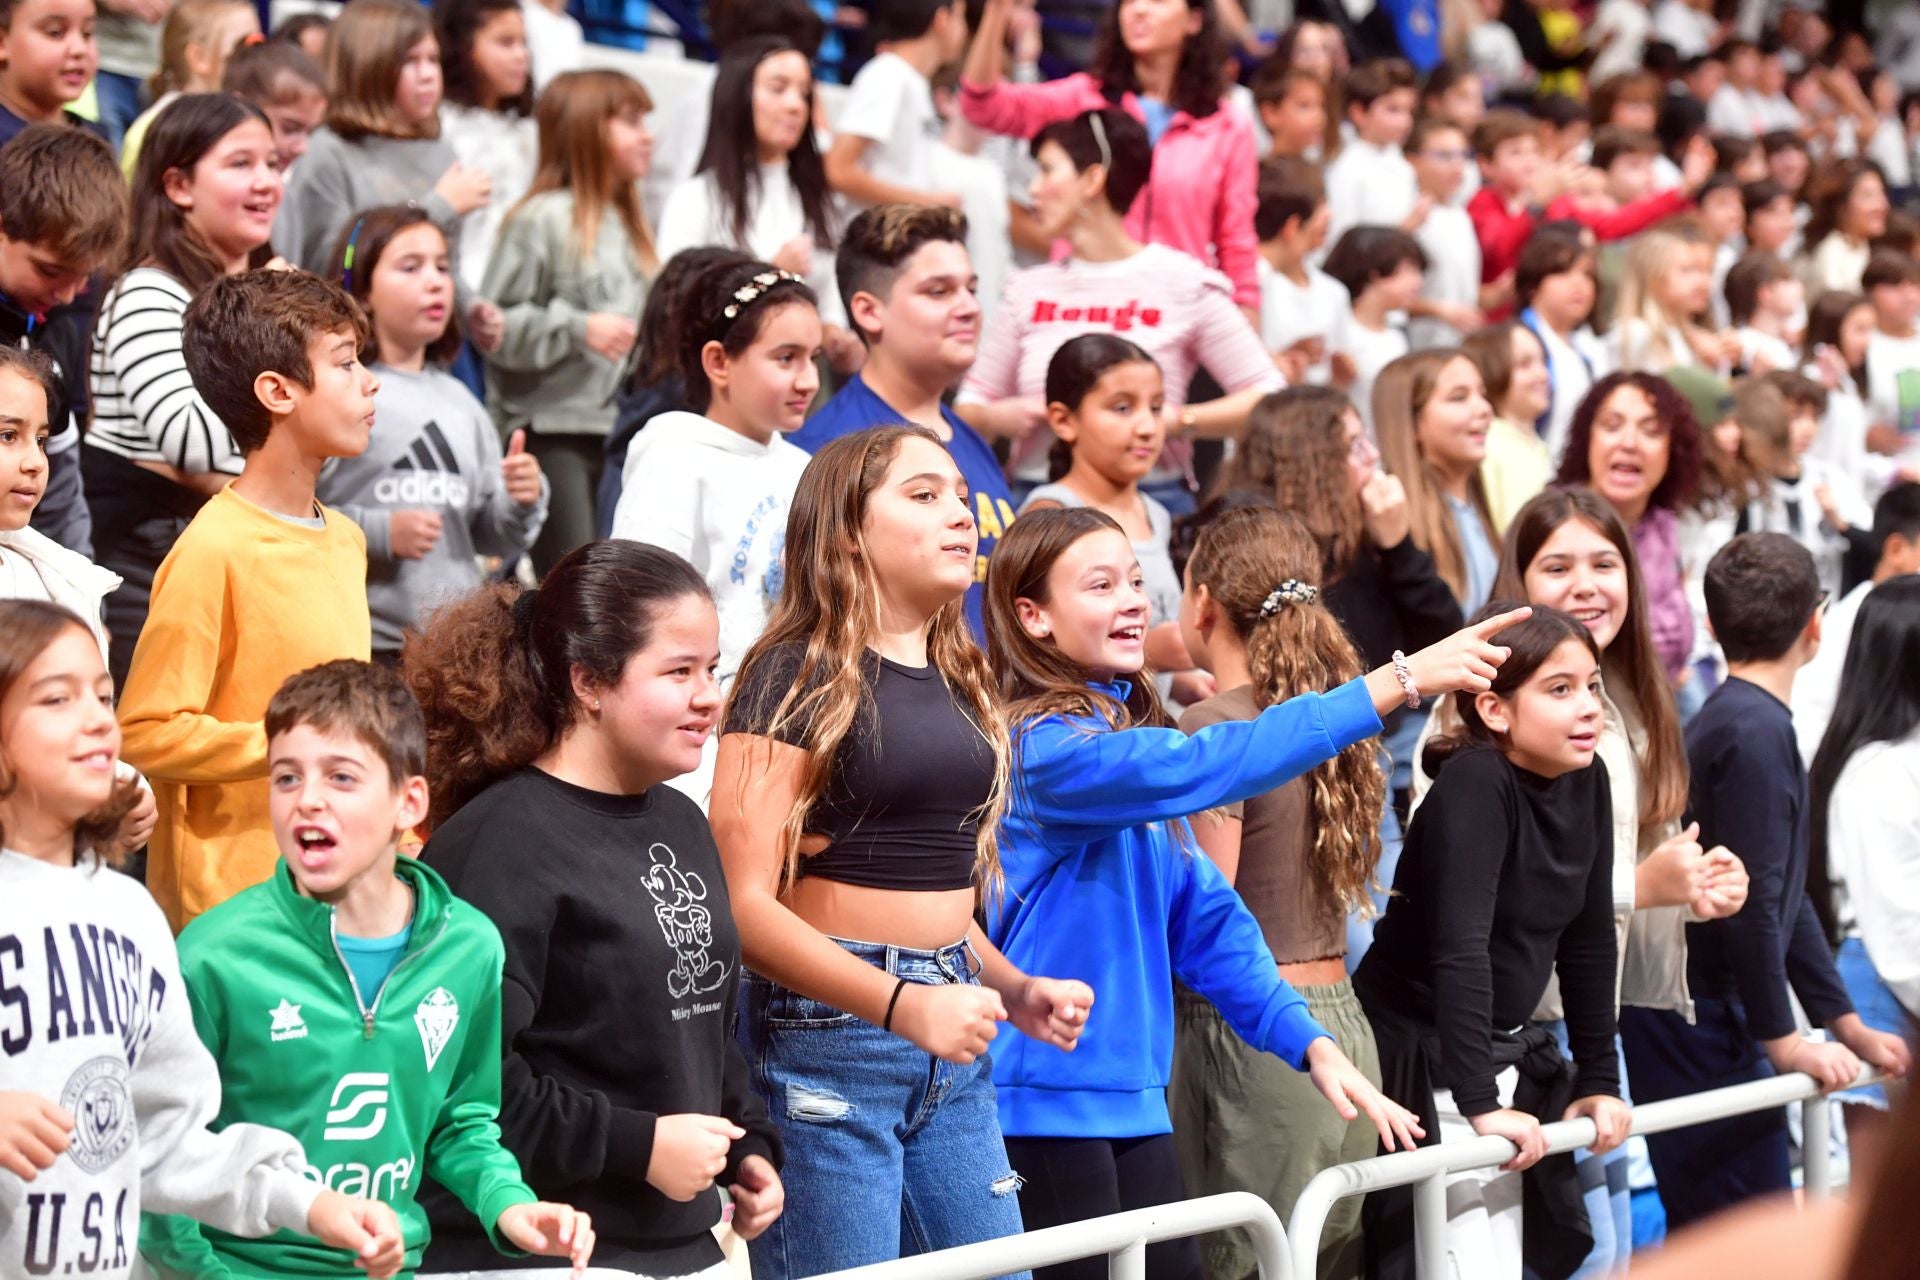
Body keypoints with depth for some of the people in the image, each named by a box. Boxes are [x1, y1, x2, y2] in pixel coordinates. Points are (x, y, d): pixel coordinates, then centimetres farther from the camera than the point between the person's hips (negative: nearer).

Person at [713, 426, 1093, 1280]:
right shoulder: (797, 678, -7)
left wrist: (1015, 992, 8)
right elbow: (744, 904, -15)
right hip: (826, 1036, -7)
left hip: (951, 1053, 7)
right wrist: (902, 1005, -24)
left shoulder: (958, 682, 16)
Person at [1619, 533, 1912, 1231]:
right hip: (1700, 1019, -10)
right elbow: (1753, 903, -20)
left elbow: (1787, 897, 21)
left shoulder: (1729, 721, 17)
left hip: (1693, 1019, 10)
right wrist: (1783, 1039, -11)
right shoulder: (1759, 730, -15)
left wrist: (1849, 1027, 22)